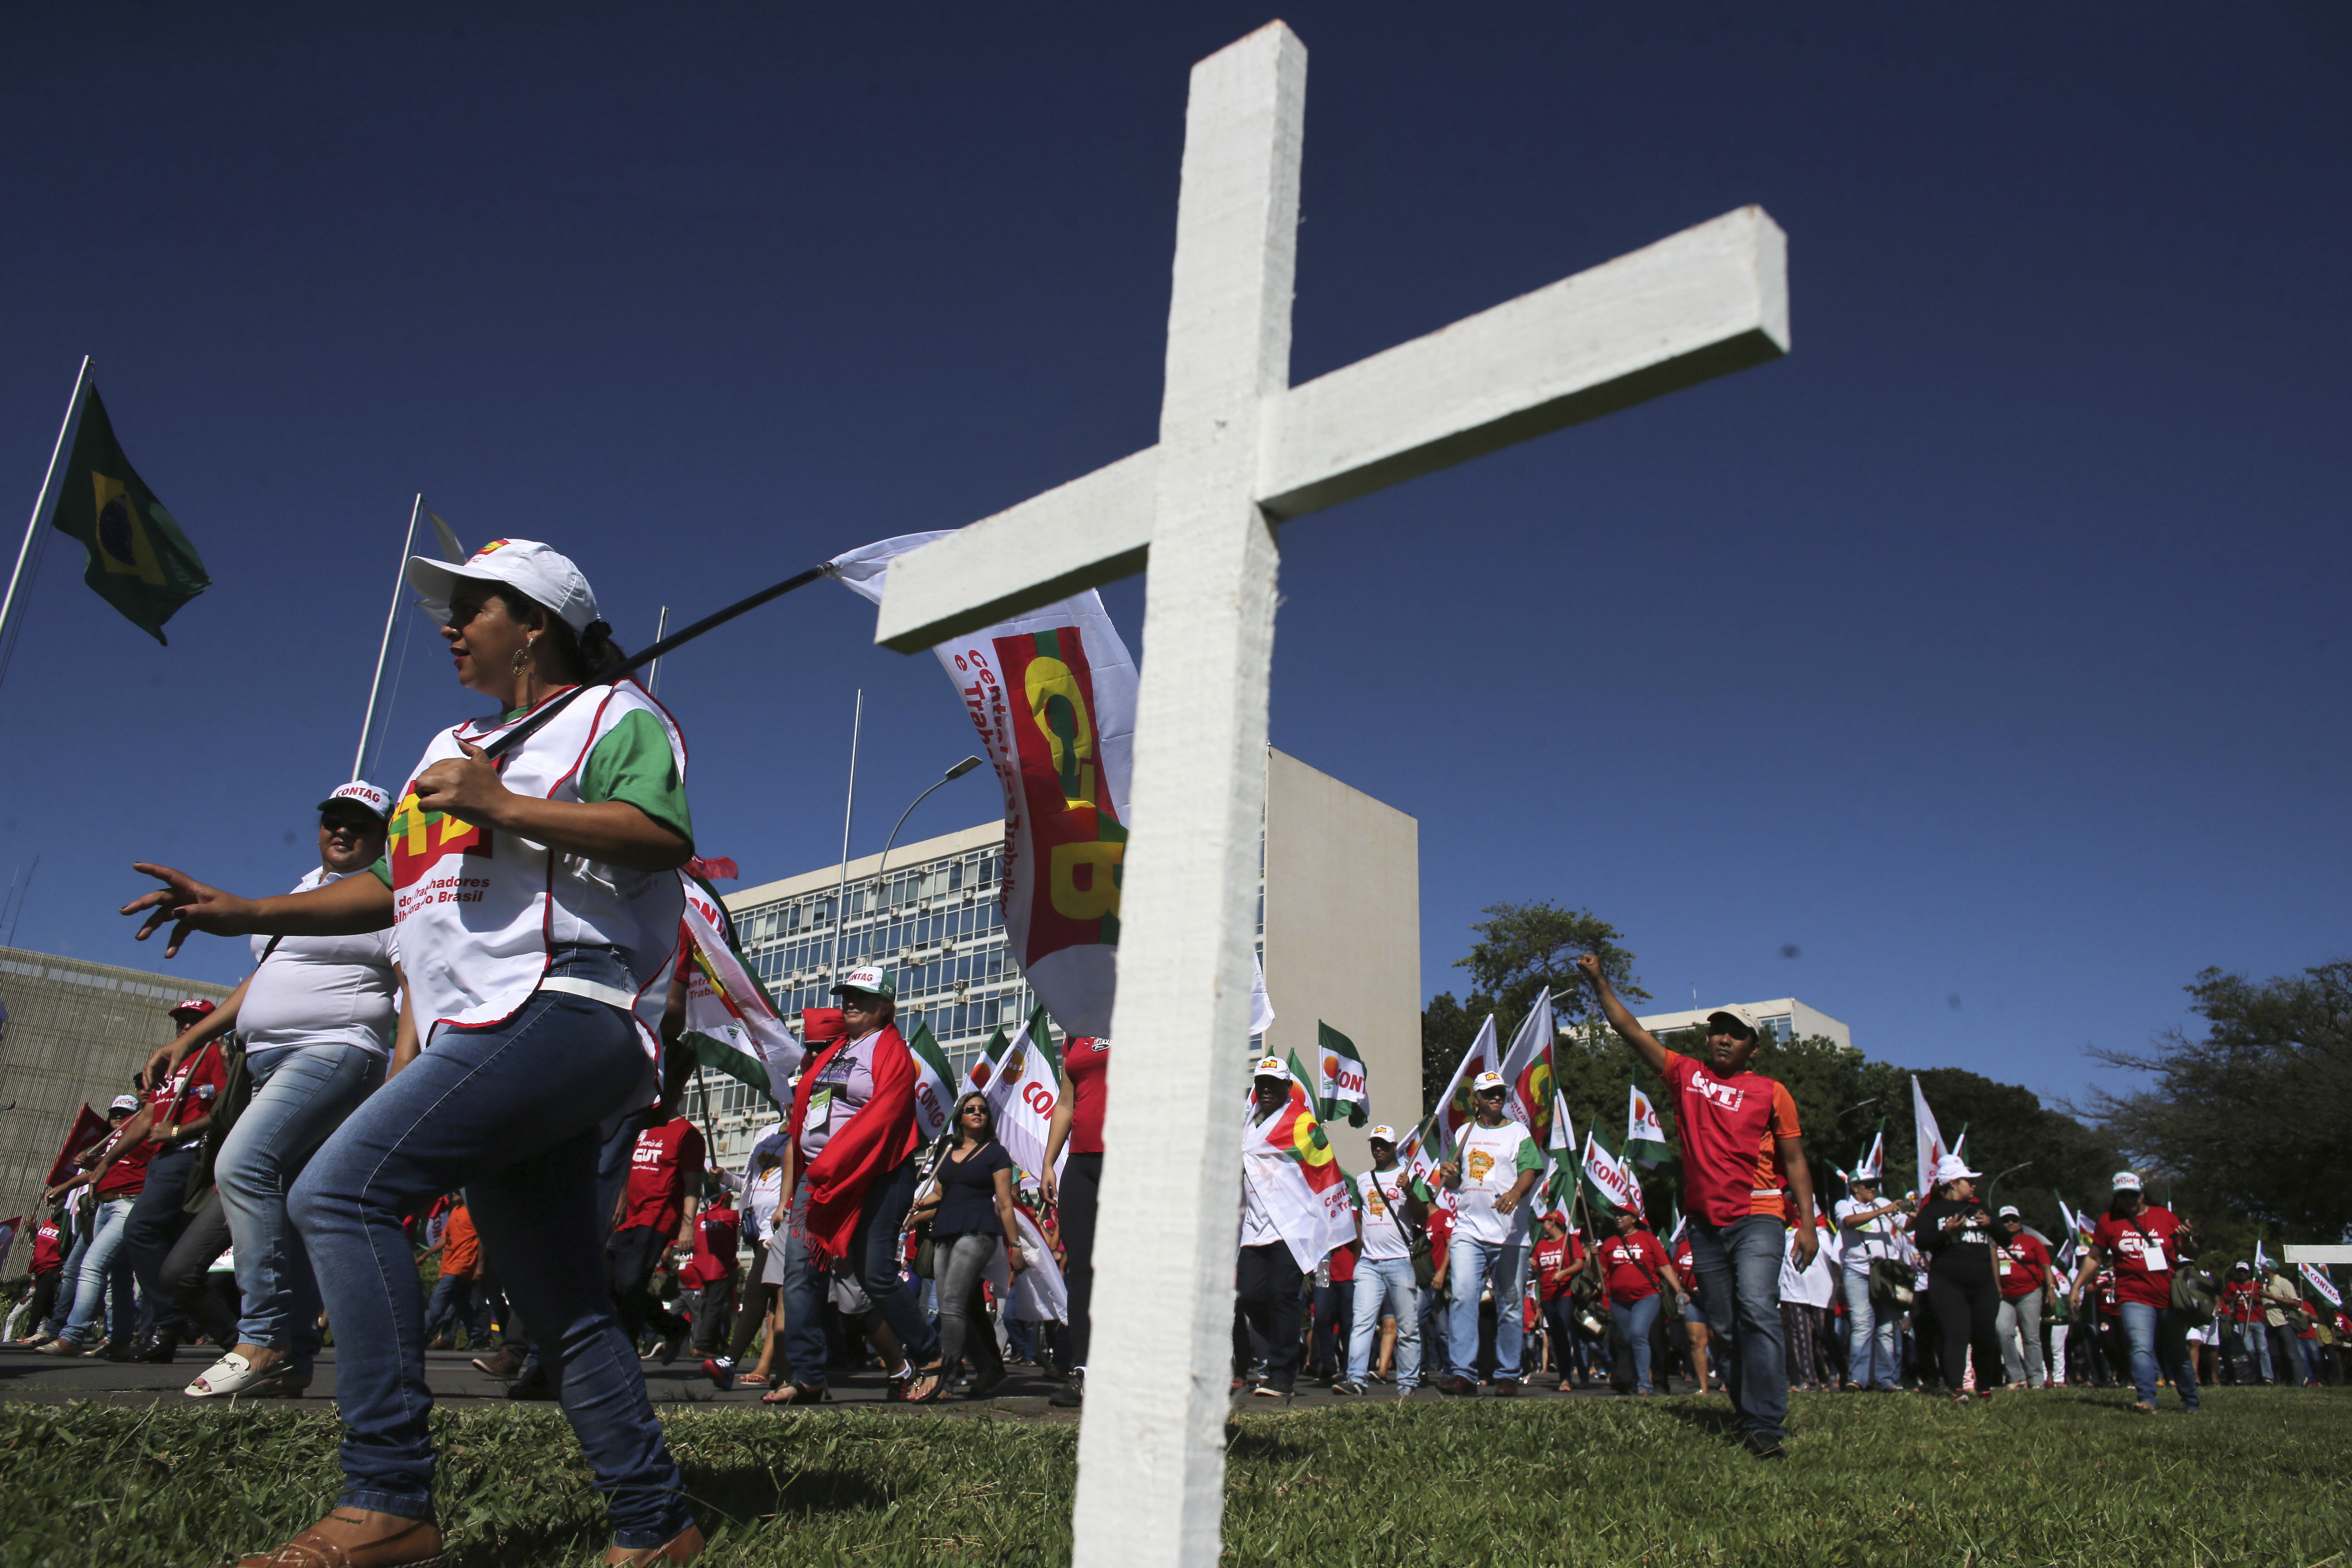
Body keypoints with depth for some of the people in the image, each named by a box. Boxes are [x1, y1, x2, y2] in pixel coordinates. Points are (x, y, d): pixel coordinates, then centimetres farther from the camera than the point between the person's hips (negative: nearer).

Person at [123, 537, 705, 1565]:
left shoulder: (611, 713, 4)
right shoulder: (453, 749, 31)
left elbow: (664, 836, -14)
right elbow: (399, 890, 33)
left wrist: (503, 807, -15)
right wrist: (249, 914, 24)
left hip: (561, 1009, -9)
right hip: (487, 1047, 9)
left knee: (340, 1190, -20)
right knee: (563, 1312, 6)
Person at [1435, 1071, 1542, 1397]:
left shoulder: (1519, 1132, 7)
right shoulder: (1464, 1133, 17)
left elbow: (1530, 1170, -7)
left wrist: (1516, 1191, -29)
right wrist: (1448, 1174, -2)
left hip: (1510, 1233, -2)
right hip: (1469, 1230, 2)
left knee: (1509, 1306, 2)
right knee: (1463, 1298, -12)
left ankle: (1508, 1376, 11)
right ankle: (1463, 1374, -13)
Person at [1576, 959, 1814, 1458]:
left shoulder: (1772, 1093, 5)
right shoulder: (1686, 1075, 10)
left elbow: (1795, 1160, 6)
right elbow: (1632, 1031, 8)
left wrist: (1807, 1222, -2)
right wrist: (1600, 982, 1)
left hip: (1757, 1217, -4)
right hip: (1705, 1221, 4)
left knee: (1757, 1309, -20)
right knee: (1723, 1327, 7)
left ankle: (1764, 1424, -21)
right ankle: (1751, 1413, 18)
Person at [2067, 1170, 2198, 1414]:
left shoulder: (2165, 1216, 6)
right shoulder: (2108, 1221, 4)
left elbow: (2190, 1254, 10)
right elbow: (2094, 1258, 9)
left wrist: (2187, 1240, -13)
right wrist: (2077, 1288, 4)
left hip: (2170, 1299, 1)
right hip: (2135, 1298, -1)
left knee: (2179, 1354, 12)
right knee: (2142, 1348, -19)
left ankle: (2191, 1403, 27)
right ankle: (2147, 1400, -24)